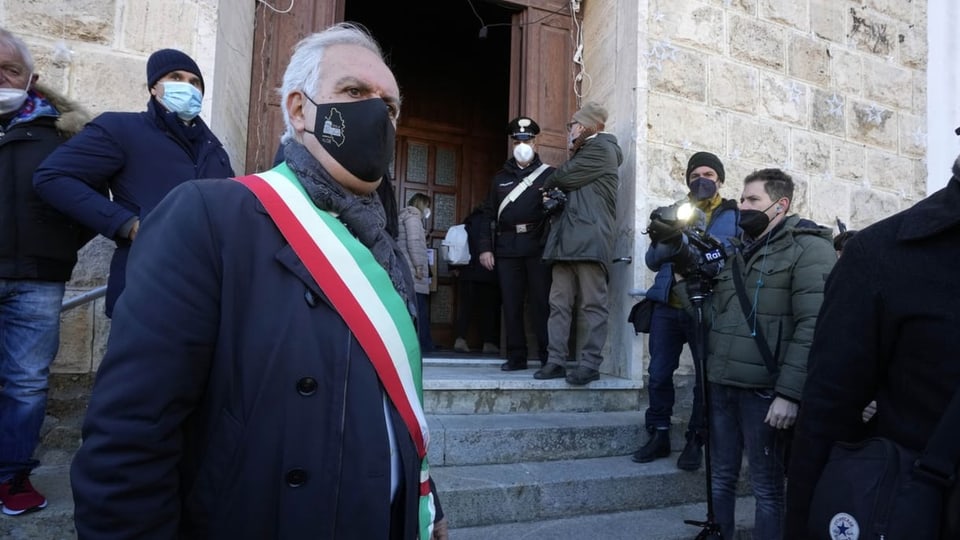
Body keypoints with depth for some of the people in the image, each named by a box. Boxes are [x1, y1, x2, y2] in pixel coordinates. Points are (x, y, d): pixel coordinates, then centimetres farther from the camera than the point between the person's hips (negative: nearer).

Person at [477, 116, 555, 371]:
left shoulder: (548, 174, 10)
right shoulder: (501, 178, 19)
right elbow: (489, 214, 14)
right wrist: (485, 248, 6)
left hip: (538, 246, -3)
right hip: (507, 247, 3)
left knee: (540, 302, -4)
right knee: (511, 303, 3)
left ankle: (549, 356, 4)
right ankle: (516, 356, 11)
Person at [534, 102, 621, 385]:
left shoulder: (602, 149, 0)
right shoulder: (583, 154, 31)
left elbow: (565, 177, -5)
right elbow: (565, 185, 26)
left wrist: (547, 185, 14)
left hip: (590, 239, -9)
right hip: (566, 239, 9)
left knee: (593, 304, -6)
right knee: (559, 303, 3)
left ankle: (590, 363, -5)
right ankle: (556, 360, 4)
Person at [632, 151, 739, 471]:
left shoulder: (733, 215, 6)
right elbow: (653, 260, 10)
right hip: (667, 307, 3)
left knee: (706, 377, 4)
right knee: (659, 374, 5)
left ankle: (695, 441, 18)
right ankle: (658, 435, 19)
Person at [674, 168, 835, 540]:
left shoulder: (808, 248, -7)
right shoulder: (737, 251, 15)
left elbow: (814, 327, -16)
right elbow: (712, 314, 15)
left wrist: (790, 392, -22)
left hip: (763, 389, -6)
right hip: (720, 384, 6)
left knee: (767, 488, 8)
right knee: (721, 479, 16)